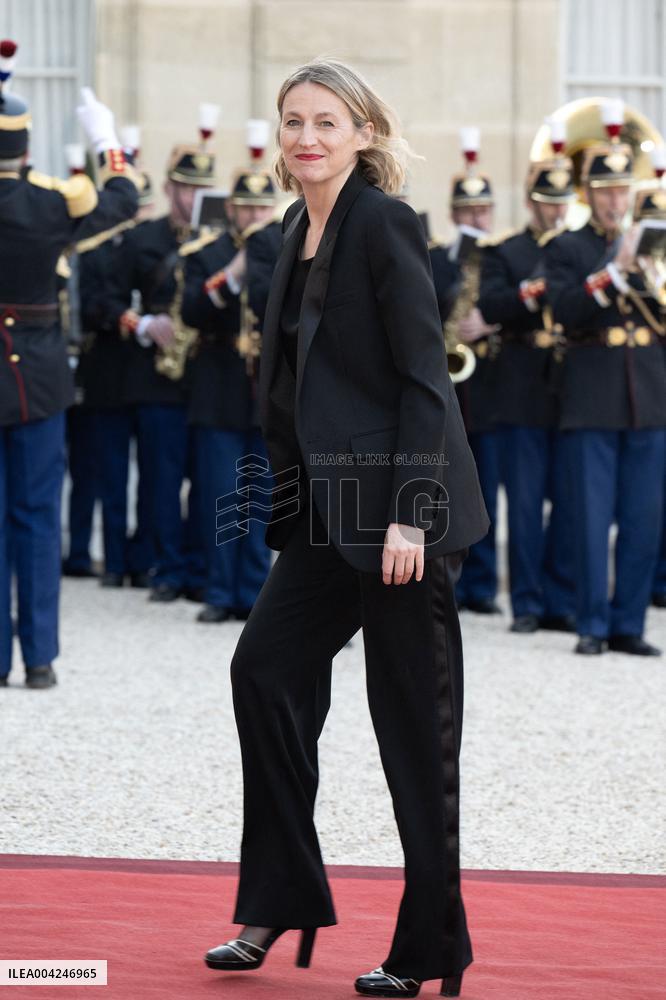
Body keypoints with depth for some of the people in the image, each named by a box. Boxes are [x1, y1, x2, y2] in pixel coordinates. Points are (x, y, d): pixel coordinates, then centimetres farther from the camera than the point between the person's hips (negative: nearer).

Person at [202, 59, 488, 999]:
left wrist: (410, 512, -21)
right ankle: (278, 903, 14)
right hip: (331, 502, 8)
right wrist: (292, 500, 16)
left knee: (412, 712, -2)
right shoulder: (300, 233, 12)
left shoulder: (384, 224, -12)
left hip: (399, 498, -8)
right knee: (266, 665, 4)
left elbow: (425, 374, -16)